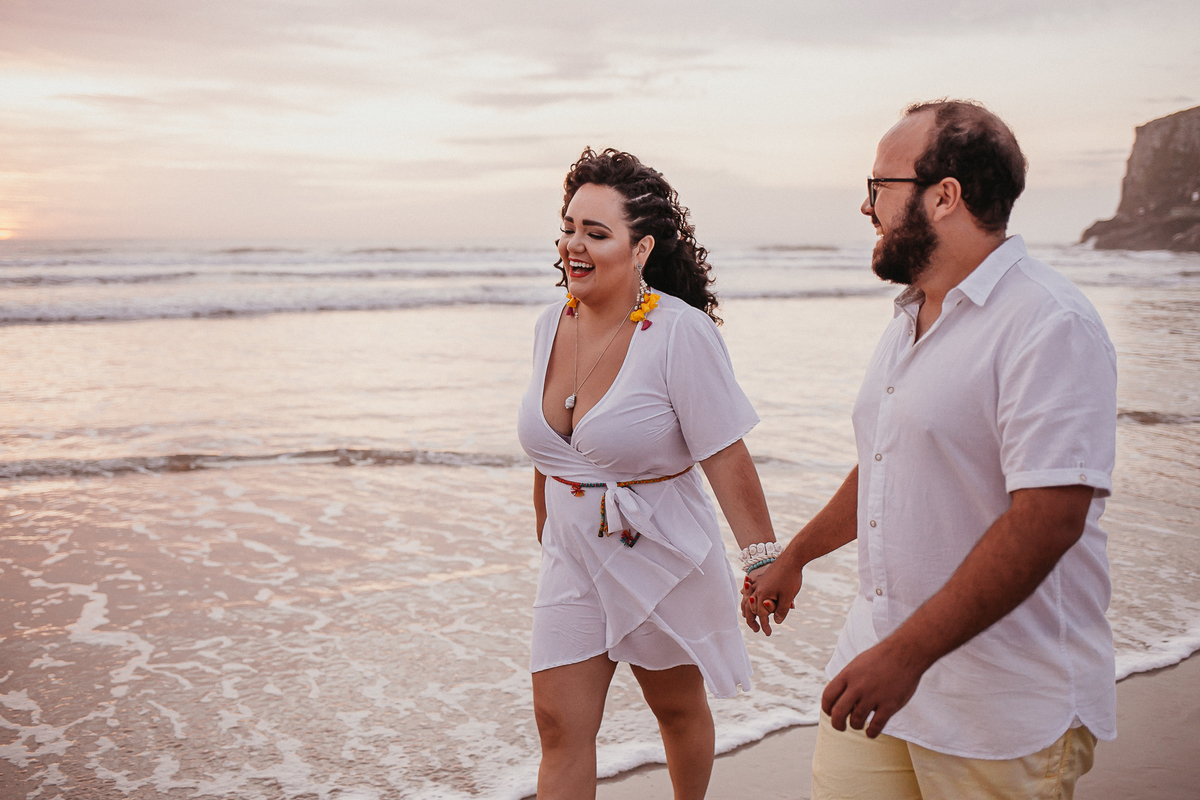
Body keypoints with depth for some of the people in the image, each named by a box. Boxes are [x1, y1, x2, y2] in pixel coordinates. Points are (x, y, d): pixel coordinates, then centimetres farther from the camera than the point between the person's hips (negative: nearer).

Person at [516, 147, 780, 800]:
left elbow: (726, 457, -20)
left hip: (661, 556, -4)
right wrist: (544, 531, 20)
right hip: (572, 556, 5)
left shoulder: (680, 333, -19)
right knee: (560, 725, 2)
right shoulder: (552, 324, 0)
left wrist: (764, 560, -22)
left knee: (679, 708, 19)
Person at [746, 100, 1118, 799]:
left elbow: (1046, 519, -26)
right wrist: (793, 557, 30)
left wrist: (906, 655, -26)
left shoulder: (1051, 325, -18)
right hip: (879, 663, 8)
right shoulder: (913, 316, 12)